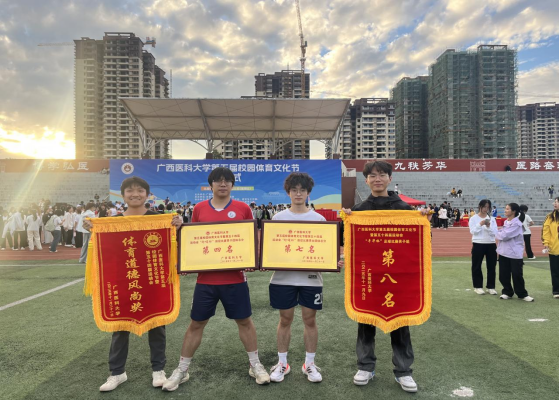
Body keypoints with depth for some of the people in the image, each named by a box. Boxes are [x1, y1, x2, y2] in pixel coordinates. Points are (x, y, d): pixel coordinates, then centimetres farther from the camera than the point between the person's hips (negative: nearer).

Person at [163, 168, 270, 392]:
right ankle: (181, 370, 28)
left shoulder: (243, 209, -2)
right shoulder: (199, 209, 2)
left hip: (235, 278, -1)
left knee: (244, 321, 12)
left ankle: (255, 365, 31)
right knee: (196, 324, 11)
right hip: (206, 278, 1)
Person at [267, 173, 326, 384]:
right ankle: (282, 363, 26)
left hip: (311, 277, 0)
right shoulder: (278, 218, 2)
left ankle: (309, 364, 26)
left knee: (310, 320, 10)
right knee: (285, 320, 11)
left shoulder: (319, 219, 2)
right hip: (284, 277, 0)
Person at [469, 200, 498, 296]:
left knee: (491, 266, 7)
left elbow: (495, 233, -1)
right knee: (477, 266, 3)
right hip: (478, 244, -3)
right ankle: (478, 287, 15)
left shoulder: (492, 219, 7)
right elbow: (473, 231, -11)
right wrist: (480, 224, -22)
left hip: (491, 245, 3)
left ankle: (491, 287, 18)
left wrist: (489, 226, -18)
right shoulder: (473, 218, -1)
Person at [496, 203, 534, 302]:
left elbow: (504, 235, -21)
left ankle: (522, 294, 17)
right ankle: (507, 292, 23)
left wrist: (497, 234, -3)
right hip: (504, 252, 7)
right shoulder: (506, 222, 10)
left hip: (515, 254, -7)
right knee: (503, 275, 9)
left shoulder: (517, 223, -16)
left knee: (517, 275, 1)